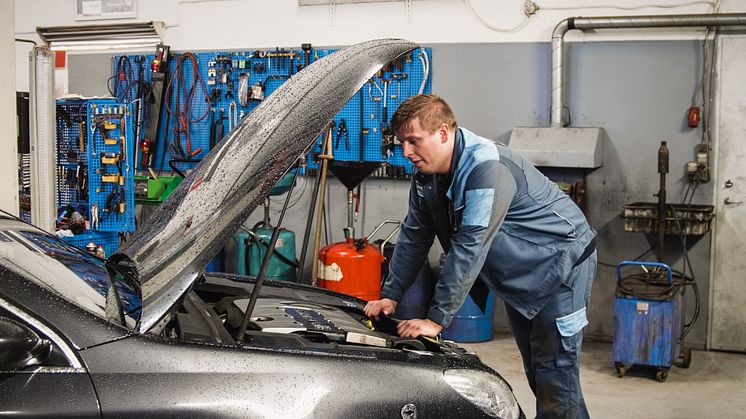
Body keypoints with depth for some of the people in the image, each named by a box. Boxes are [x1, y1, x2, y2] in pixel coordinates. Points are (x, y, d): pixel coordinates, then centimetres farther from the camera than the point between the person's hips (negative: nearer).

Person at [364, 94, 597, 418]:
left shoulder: (487, 168, -32)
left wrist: (437, 319, -32)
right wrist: (390, 295, -2)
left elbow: (469, 249, -35)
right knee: (535, 370, 16)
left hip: (561, 263, -9)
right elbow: (413, 237, 5)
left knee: (554, 374, -9)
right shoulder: (426, 177, -4)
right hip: (518, 275, 9)